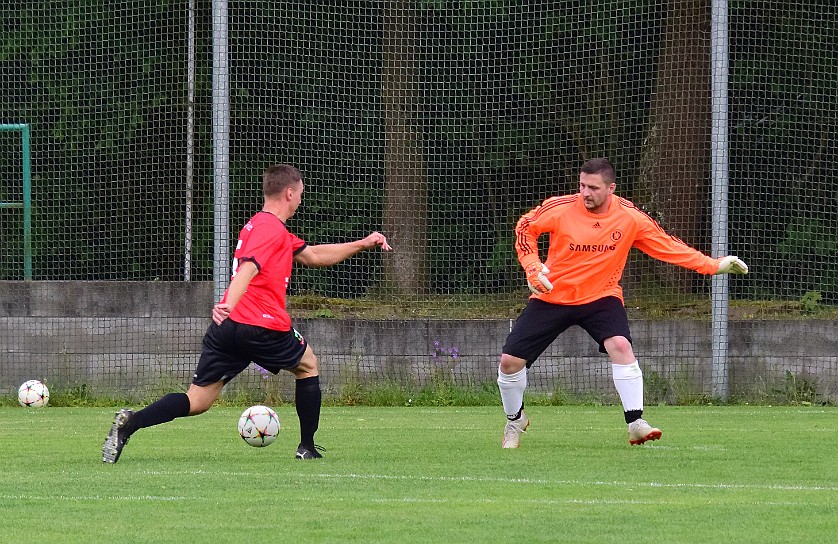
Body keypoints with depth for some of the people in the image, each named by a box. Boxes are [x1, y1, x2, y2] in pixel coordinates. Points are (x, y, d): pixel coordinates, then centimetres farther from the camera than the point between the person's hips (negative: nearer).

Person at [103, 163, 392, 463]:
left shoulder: (262, 225, 26)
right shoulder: (272, 229, -6)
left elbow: (314, 255, 35)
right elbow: (249, 269, -24)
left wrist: (361, 245, 36)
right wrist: (229, 305, -38)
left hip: (226, 327, 8)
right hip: (262, 326, -8)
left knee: (197, 401, 1)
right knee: (308, 365, 20)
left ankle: (131, 422, -21)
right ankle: (307, 447, 23)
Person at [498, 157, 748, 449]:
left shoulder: (630, 217, -14)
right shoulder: (559, 209, -17)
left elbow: (667, 246, -5)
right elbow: (524, 227, 1)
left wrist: (714, 265, -11)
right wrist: (532, 267, -12)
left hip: (601, 296, 0)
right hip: (551, 297, 0)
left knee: (621, 345, -28)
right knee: (510, 360, -5)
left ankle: (635, 423, -23)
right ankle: (515, 421, 23)